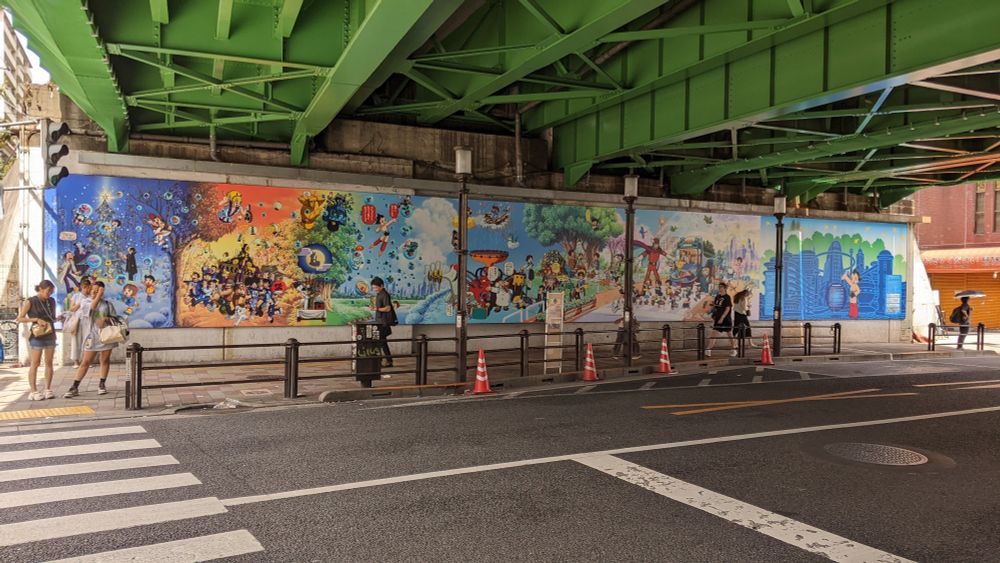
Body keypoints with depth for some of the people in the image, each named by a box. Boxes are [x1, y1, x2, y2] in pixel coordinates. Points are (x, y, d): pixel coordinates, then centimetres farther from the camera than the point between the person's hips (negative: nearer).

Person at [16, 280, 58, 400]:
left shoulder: (52, 301, 10)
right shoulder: (30, 302, -5)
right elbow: (20, 318, -6)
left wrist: (57, 319, 3)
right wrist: (35, 319, -17)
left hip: (50, 335, 5)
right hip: (37, 336, -5)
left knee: (49, 363, 5)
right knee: (35, 363, -4)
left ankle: (48, 389, 10)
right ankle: (34, 391, 0)